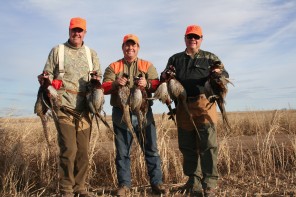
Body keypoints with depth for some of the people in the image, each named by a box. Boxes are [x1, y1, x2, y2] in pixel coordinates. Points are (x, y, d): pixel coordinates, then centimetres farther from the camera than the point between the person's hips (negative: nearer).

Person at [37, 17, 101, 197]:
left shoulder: (91, 54, 15)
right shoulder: (57, 51, 8)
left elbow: (99, 77, 15)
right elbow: (48, 75, 8)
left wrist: (96, 81, -8)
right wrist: (45, 79, -14)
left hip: (84, 109, 3)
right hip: (64, 108, -3)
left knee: (83, 150, 5)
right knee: (69, 149, -9)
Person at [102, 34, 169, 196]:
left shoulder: (148, 66, 10)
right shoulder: (113, 67, 9)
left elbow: (157, 84, -2)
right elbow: (104, 88, 0)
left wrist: (147, 84, -23)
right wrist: (115, 83, -21)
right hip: (121, 115, 0)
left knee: (151, 149, 3)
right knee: (122, 152, 8)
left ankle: (156, 183, 13)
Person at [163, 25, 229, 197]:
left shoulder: (210, 57, 13)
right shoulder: (175, 59, 19)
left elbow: (225, 74, 5)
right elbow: (164, 77, 17)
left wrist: (219, 73, -19)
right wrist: (166, 76, -7)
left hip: (204, 104, -3)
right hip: (183, 107, 3)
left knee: (208, 145, -7)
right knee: (187, 146, 8)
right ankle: (194, 182, 21)